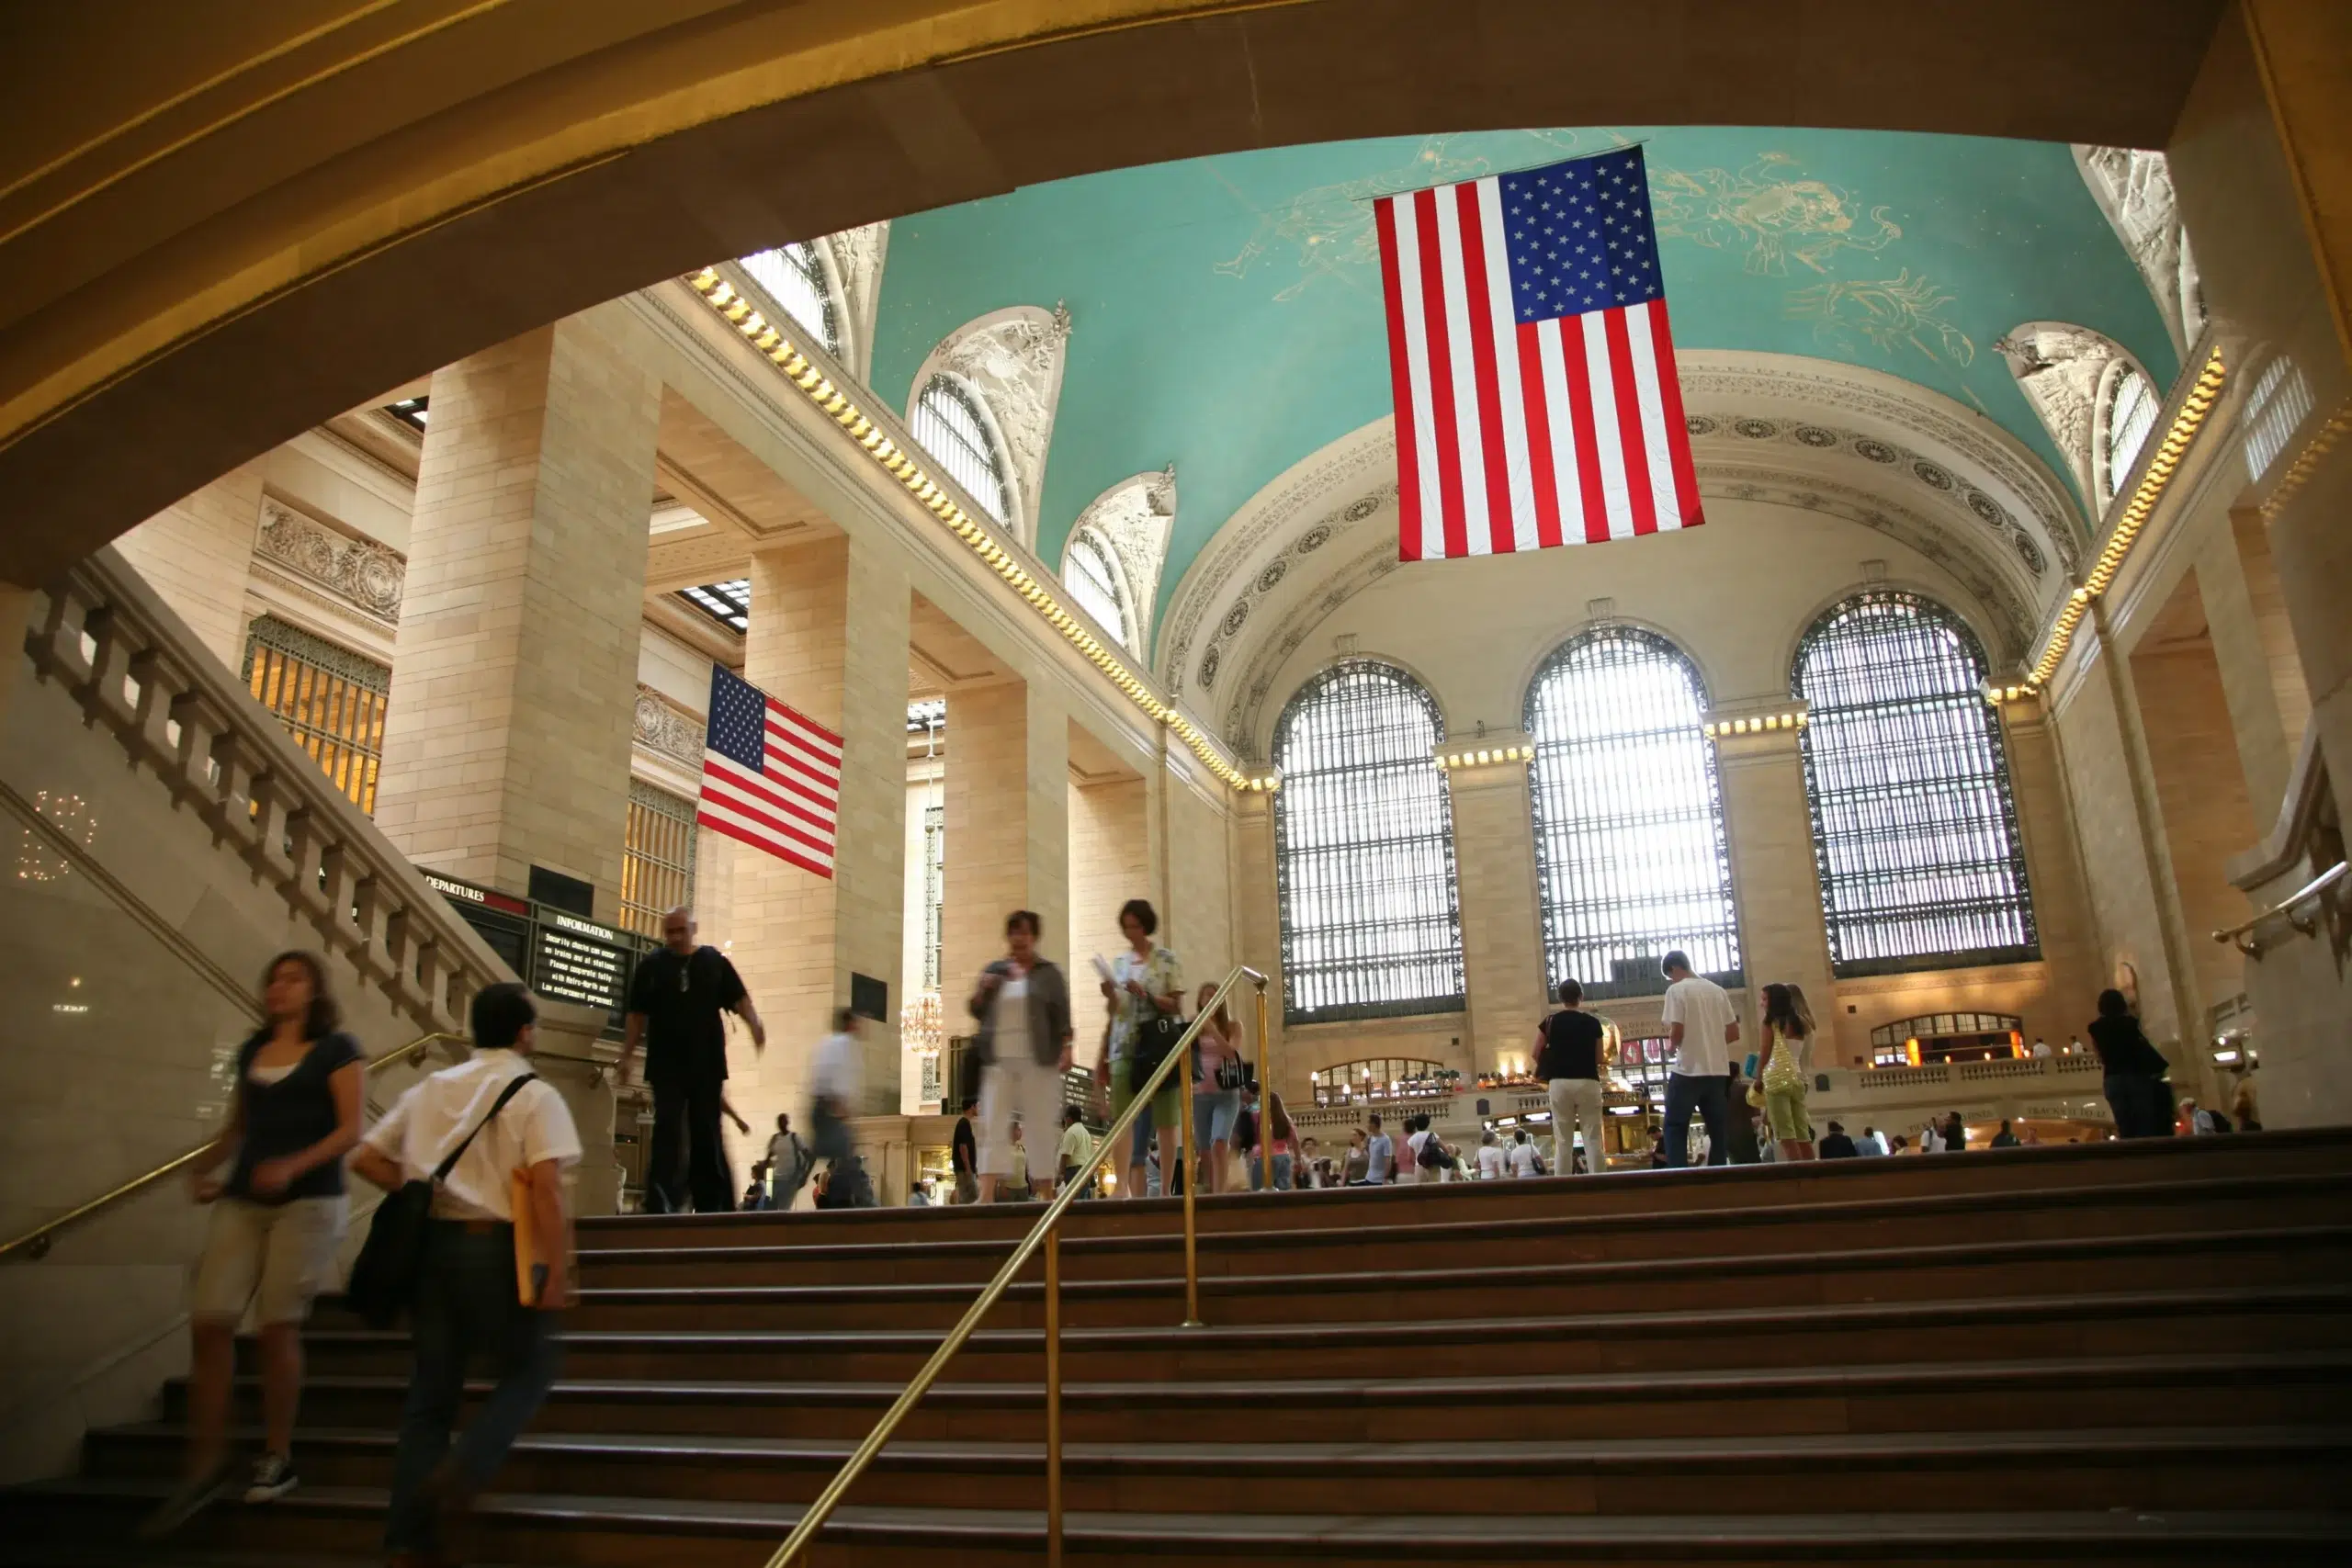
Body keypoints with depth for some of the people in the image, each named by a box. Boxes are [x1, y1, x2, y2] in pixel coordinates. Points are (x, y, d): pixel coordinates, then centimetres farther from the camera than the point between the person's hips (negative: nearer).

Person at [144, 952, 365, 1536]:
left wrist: (292, 1166, -22)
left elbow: (351, 1129, -9)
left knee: (278, 1327, -3)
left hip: (308, 1202, -5)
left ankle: (277, 1459, 13)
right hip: (242, 1201, 5)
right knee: (208, 1322, -4)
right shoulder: (251, 1050, 16)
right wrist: (202, 1166, 6)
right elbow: (237, 1126, 23)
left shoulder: (336, 1049, -2)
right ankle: (206, 1464, 8)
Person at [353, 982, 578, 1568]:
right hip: (496, 1247, -6)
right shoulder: (534, 1095, -8)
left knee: (431, 1389, 13)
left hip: (431, 1244, 6)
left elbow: (366, 1159, 13)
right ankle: (463, 1470, -5)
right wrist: (557, 1275, -14)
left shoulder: (430, 1089, 12)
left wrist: (423, 1194, 15)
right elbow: (546, 1189, -17)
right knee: (530, 1367, 14)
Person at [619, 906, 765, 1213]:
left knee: (707, 1133, 6)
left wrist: (754, 1025, -15)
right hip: (666, 1064, -1)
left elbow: (739, 998, 4)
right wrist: (627, 1054, 3)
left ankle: (711, 1204, 15)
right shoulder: (651, 965, 7)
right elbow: (637, 1014, 9)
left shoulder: (714, 961, 7)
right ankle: (661, 1205, -10)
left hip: (707, 1062, 1)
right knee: (667, 1131, -8)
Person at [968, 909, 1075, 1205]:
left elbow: (1063, 1014, 1)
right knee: (993, 1124, -6)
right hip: (998, 1061, 3)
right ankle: (986, 1195, -10)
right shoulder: (995, 970, 15)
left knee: (1040, 1125, 0)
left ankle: (1046, 1192, 7)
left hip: (1038, 1061, -3)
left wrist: (1067, 1048, -11)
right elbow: (976, 1011, 18)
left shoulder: (1049, 972, 5)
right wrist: (981, 991, -2)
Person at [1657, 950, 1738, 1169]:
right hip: (1718, 1070, 6)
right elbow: (1734, 1033, 11)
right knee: (1718, 1130, 9)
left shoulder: (1676, 990, -6)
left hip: (1688, 1070, -5)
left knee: (1675, 1128, 1)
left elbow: (1676, 1032, -13)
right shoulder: (1718, 991, 11)